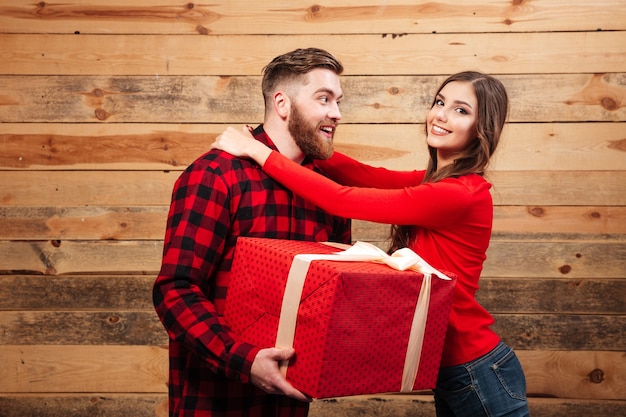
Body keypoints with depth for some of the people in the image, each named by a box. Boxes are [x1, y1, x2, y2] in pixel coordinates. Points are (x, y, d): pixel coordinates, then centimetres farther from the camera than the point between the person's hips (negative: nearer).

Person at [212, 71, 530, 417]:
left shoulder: (461, 194, -22)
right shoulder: (436, 181, 6)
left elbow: (343, 199, -24)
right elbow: (368, 175, -5)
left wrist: (256, 150, -20)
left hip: (476, 375, -8)